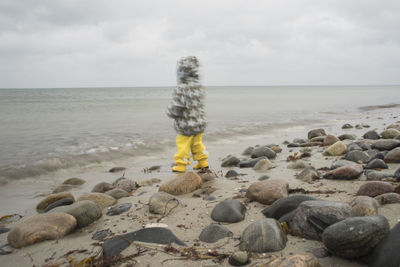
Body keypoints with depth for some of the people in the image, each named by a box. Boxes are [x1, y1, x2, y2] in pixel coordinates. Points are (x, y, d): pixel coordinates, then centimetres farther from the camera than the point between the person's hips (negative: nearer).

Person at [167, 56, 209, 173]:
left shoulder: (181, 89, -21)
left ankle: (181, 165, 15)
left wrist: (170, 112, 1)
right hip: (200, 123, 7)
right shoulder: (198, 87, 4)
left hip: (186, 125, -7)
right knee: (198, 143, 20)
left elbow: (177, 107, -22)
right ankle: (203, 162, 28)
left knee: (183, 144, 6)